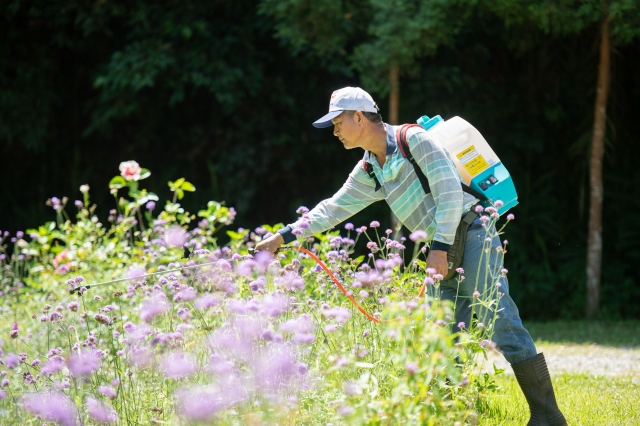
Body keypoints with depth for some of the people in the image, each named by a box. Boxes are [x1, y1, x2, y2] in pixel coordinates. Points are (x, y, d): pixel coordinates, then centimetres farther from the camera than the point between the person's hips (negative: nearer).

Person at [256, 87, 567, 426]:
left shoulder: (413, 140, -9)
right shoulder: (369, 172, 16)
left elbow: (450, 192, -15)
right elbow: (333, 209, 20)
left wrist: (439, 246, -21)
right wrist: (283, 236, 14)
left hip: (471, 234, -9)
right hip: (445, 250, 9)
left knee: (501, 320, -15)